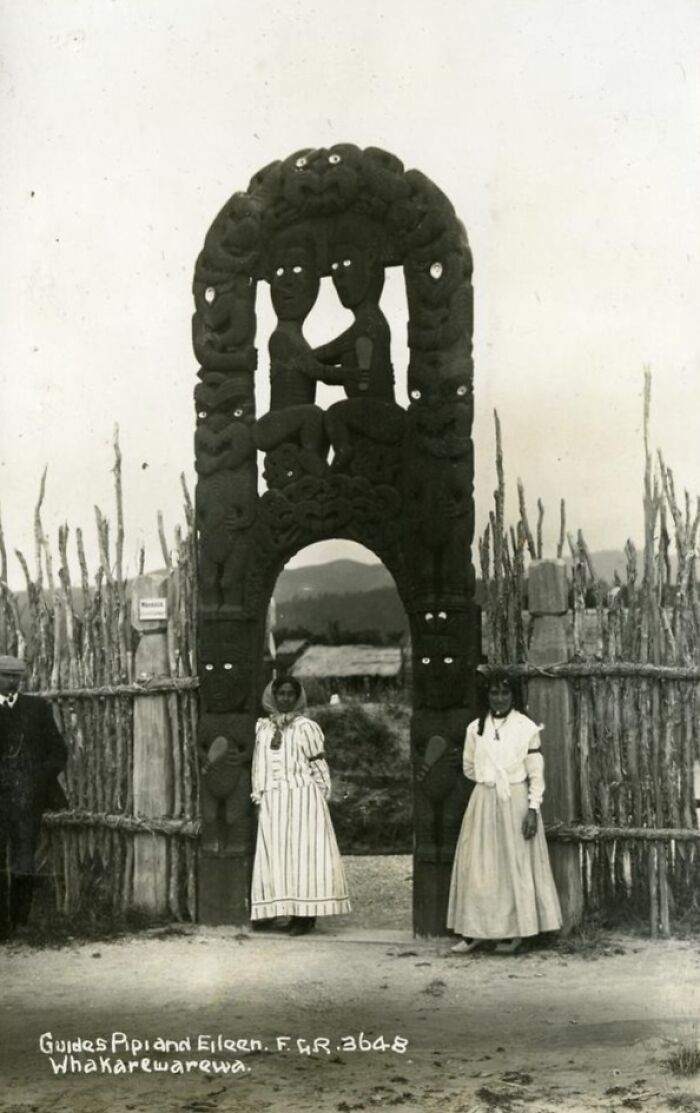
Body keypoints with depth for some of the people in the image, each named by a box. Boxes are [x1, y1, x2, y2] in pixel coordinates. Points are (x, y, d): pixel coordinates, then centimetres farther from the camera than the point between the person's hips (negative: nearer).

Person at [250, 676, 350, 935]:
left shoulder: (306, 727, 2)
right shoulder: (262, 728, 12)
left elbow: (318, 767, 3)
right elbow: (258, 766, 14)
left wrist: (320, 798, -1)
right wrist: (257, 795, 6)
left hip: (302, 799, -4)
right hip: (272, 800, 4)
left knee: (304, 852, -6)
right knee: (275, 855, 1)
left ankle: (306, 914, -4)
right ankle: (289, 912, 6)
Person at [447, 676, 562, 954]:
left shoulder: (526, 728, -4)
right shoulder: (475, 728, 5)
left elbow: (536, 773, -5)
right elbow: (469, 767, 17)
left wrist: (533, 809, -10)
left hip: (516, 801, -3)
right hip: (484, 802, 3)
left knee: (516, 865, 1)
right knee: (476, 865, 1)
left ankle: (514, 931, 10)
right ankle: (472, 931, 6)